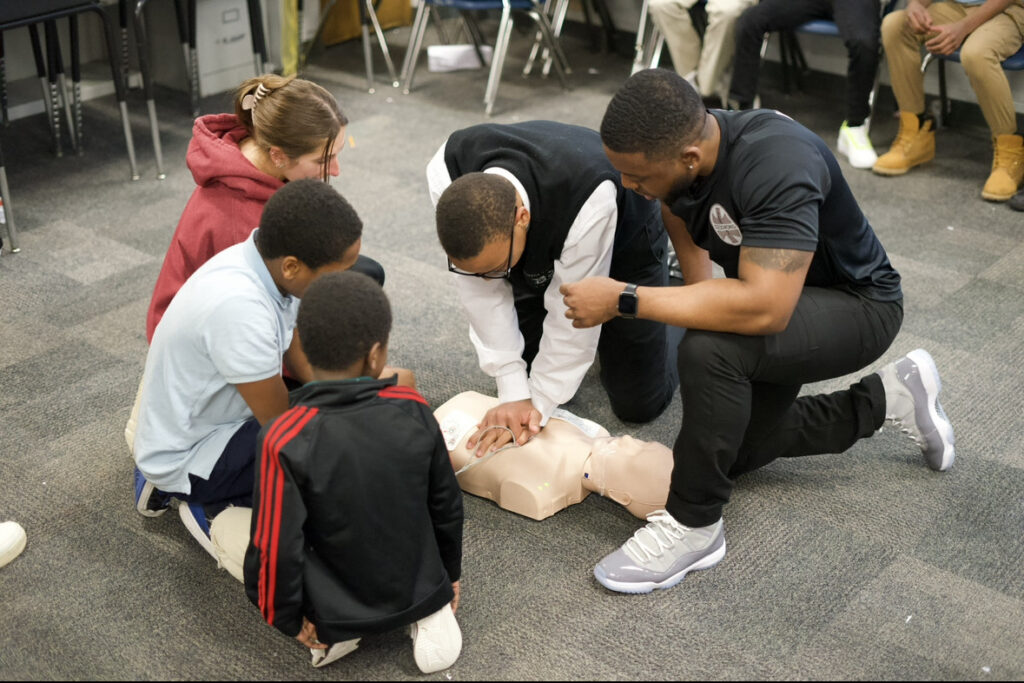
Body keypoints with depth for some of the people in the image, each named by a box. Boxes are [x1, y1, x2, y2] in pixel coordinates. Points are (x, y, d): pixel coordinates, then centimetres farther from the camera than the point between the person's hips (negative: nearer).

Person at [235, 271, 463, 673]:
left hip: (335, 612, -3)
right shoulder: (412, 410, -13)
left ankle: (332, 633, 4)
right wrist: (449, 576, 17)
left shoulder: (286, 441, -24)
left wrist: (287, 620, -1)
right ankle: (429, 612, 9)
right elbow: (446, 505, -1)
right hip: (420, 589, 3)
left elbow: (277, 547, -20)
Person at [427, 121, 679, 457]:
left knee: (638, 406, 2)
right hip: (538, 251, 4)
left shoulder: (588, 203, -47)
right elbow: (482, 292, -27)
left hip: (621, 241, -3)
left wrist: (539, 404, -25)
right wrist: (514, 393, -27)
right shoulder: (446, 173, -35)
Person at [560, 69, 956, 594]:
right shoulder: (673, 151, -16)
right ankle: (887, 398, 31)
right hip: (770, 293, 9)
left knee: (711, 351, -36)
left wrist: (622, 299, -44)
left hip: (857, 306, -8)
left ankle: (694, 527, -16)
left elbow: (764, 309, -48)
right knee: (739, 452, 19)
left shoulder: (776, 167, -39)